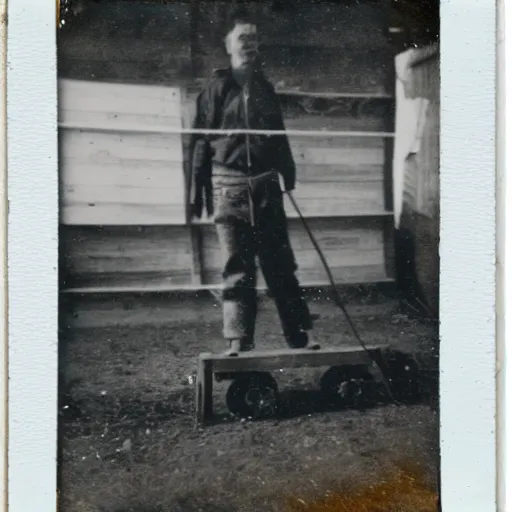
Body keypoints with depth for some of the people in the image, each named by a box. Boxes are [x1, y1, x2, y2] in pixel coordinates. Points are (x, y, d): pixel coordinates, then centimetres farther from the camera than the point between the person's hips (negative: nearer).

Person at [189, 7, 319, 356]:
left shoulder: (266, 88, 15)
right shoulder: (218, 88, 4)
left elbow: (280, 136, 18)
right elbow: (201, 139, 0)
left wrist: (289, 176, 10)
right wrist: (199, 190, -6)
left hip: (266, 184, 3)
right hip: (230, 185, -3)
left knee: (280, 265, 4)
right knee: (237, 268, -1)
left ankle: (301, 336, 8)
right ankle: (239, 342, 3)